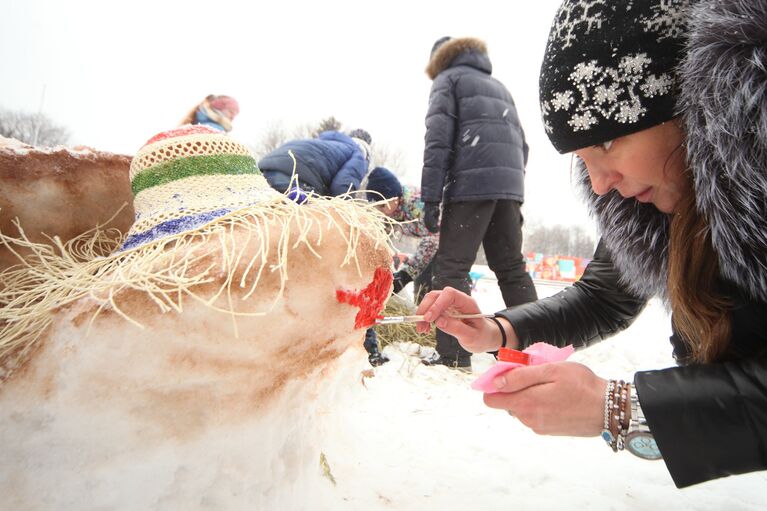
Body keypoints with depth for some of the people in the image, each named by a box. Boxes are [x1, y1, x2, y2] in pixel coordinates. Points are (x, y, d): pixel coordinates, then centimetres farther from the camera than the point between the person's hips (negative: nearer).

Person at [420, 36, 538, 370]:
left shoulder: (447, 78, 10)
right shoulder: (498, 86, 30)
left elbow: (438, 139, -5)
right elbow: (521, 143, 24)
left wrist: (430, 196, -10)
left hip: (471, 185, -6)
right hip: (510, 185, 7)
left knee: (451, 267, -5)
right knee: (512, 267, 11)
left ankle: (453, 356, -9)